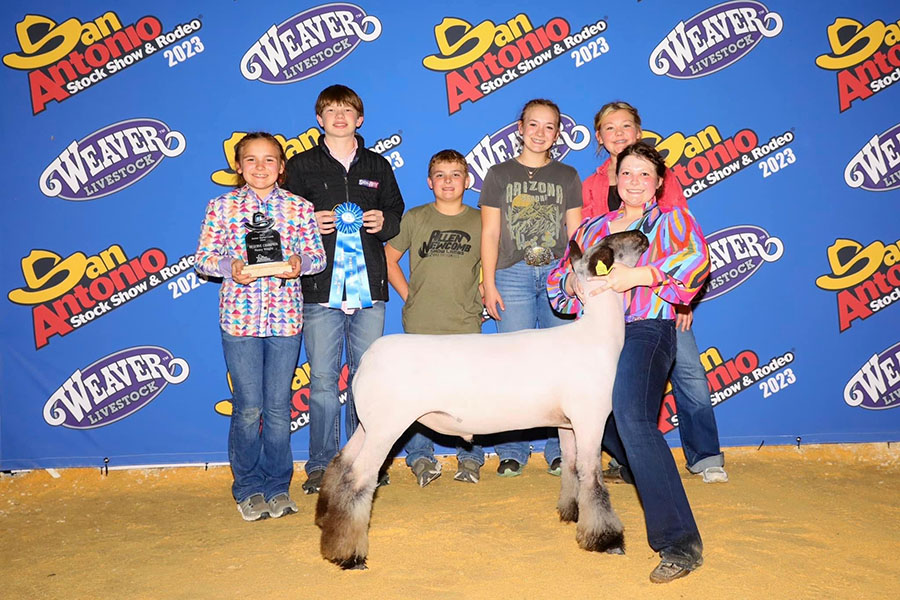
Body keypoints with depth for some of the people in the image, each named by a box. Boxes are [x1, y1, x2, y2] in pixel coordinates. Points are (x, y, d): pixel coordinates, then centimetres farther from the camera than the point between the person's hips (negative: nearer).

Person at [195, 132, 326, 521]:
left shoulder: (300, 207, 6)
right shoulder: (222, 206, 4)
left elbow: (318, 256, 7)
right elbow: (203, 258, 3)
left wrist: (301, 262, -15)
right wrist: (230, 266, -16)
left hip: (286, 316, 1)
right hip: (240, 316, -1)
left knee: (279, 407, 7)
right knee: (248, 407, 2)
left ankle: (277, 487, 22)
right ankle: (248, 489, 20)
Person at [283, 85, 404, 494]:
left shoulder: (377, 166, 16)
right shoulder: (301, 166, 10)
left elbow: (398, 213, 20)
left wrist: (384, 222, -1)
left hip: (369, 288, 2)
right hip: (321, 289, -1)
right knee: (323, 379, -1)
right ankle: (321, 464, 11)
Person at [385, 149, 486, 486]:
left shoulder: (480, 221, 9)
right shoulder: (414, 218, 8)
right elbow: (388, 258, 14)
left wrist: (480, 295, 6)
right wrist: (408, 295, 7)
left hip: (465, 326, 0)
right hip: (420, 326, 0)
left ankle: (470, 458, 16)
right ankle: (420, 458, 18)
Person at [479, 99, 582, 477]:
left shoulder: (568, 176, 14)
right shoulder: (499, 174, 10)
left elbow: (575, 234, 11)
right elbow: (490, 234, 6)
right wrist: (489, 284, -2)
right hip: (513, 275, -1)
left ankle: (560, 450, 7)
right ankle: (511, 452, 5)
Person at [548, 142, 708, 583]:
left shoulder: (671, 220, 11)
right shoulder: (591, 228, 24)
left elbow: (696, 259, -10)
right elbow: (557, 281, 19)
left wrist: (637, 274, -21)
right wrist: (575, 281, -5)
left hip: (645, 331, -6)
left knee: (632, 418, -26)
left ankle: (680, 541, -26)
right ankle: (631, 464, 43)